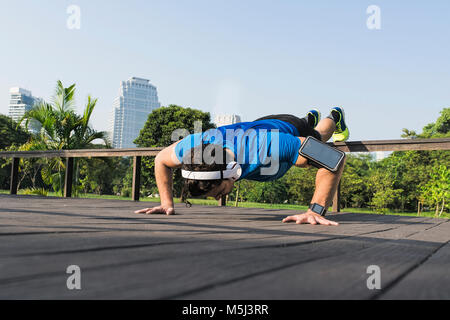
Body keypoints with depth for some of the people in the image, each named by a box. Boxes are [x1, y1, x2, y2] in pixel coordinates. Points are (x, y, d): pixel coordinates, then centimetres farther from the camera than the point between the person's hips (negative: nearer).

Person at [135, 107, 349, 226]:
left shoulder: (270, 147, -55)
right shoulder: (194, 145, -41)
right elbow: (161, 159, -18)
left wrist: (315, 210, -58)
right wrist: (167, 203, -28)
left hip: (290, 129, -4)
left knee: (316, 136, 34)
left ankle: (335, 117, 67)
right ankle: (310, 118, 70)